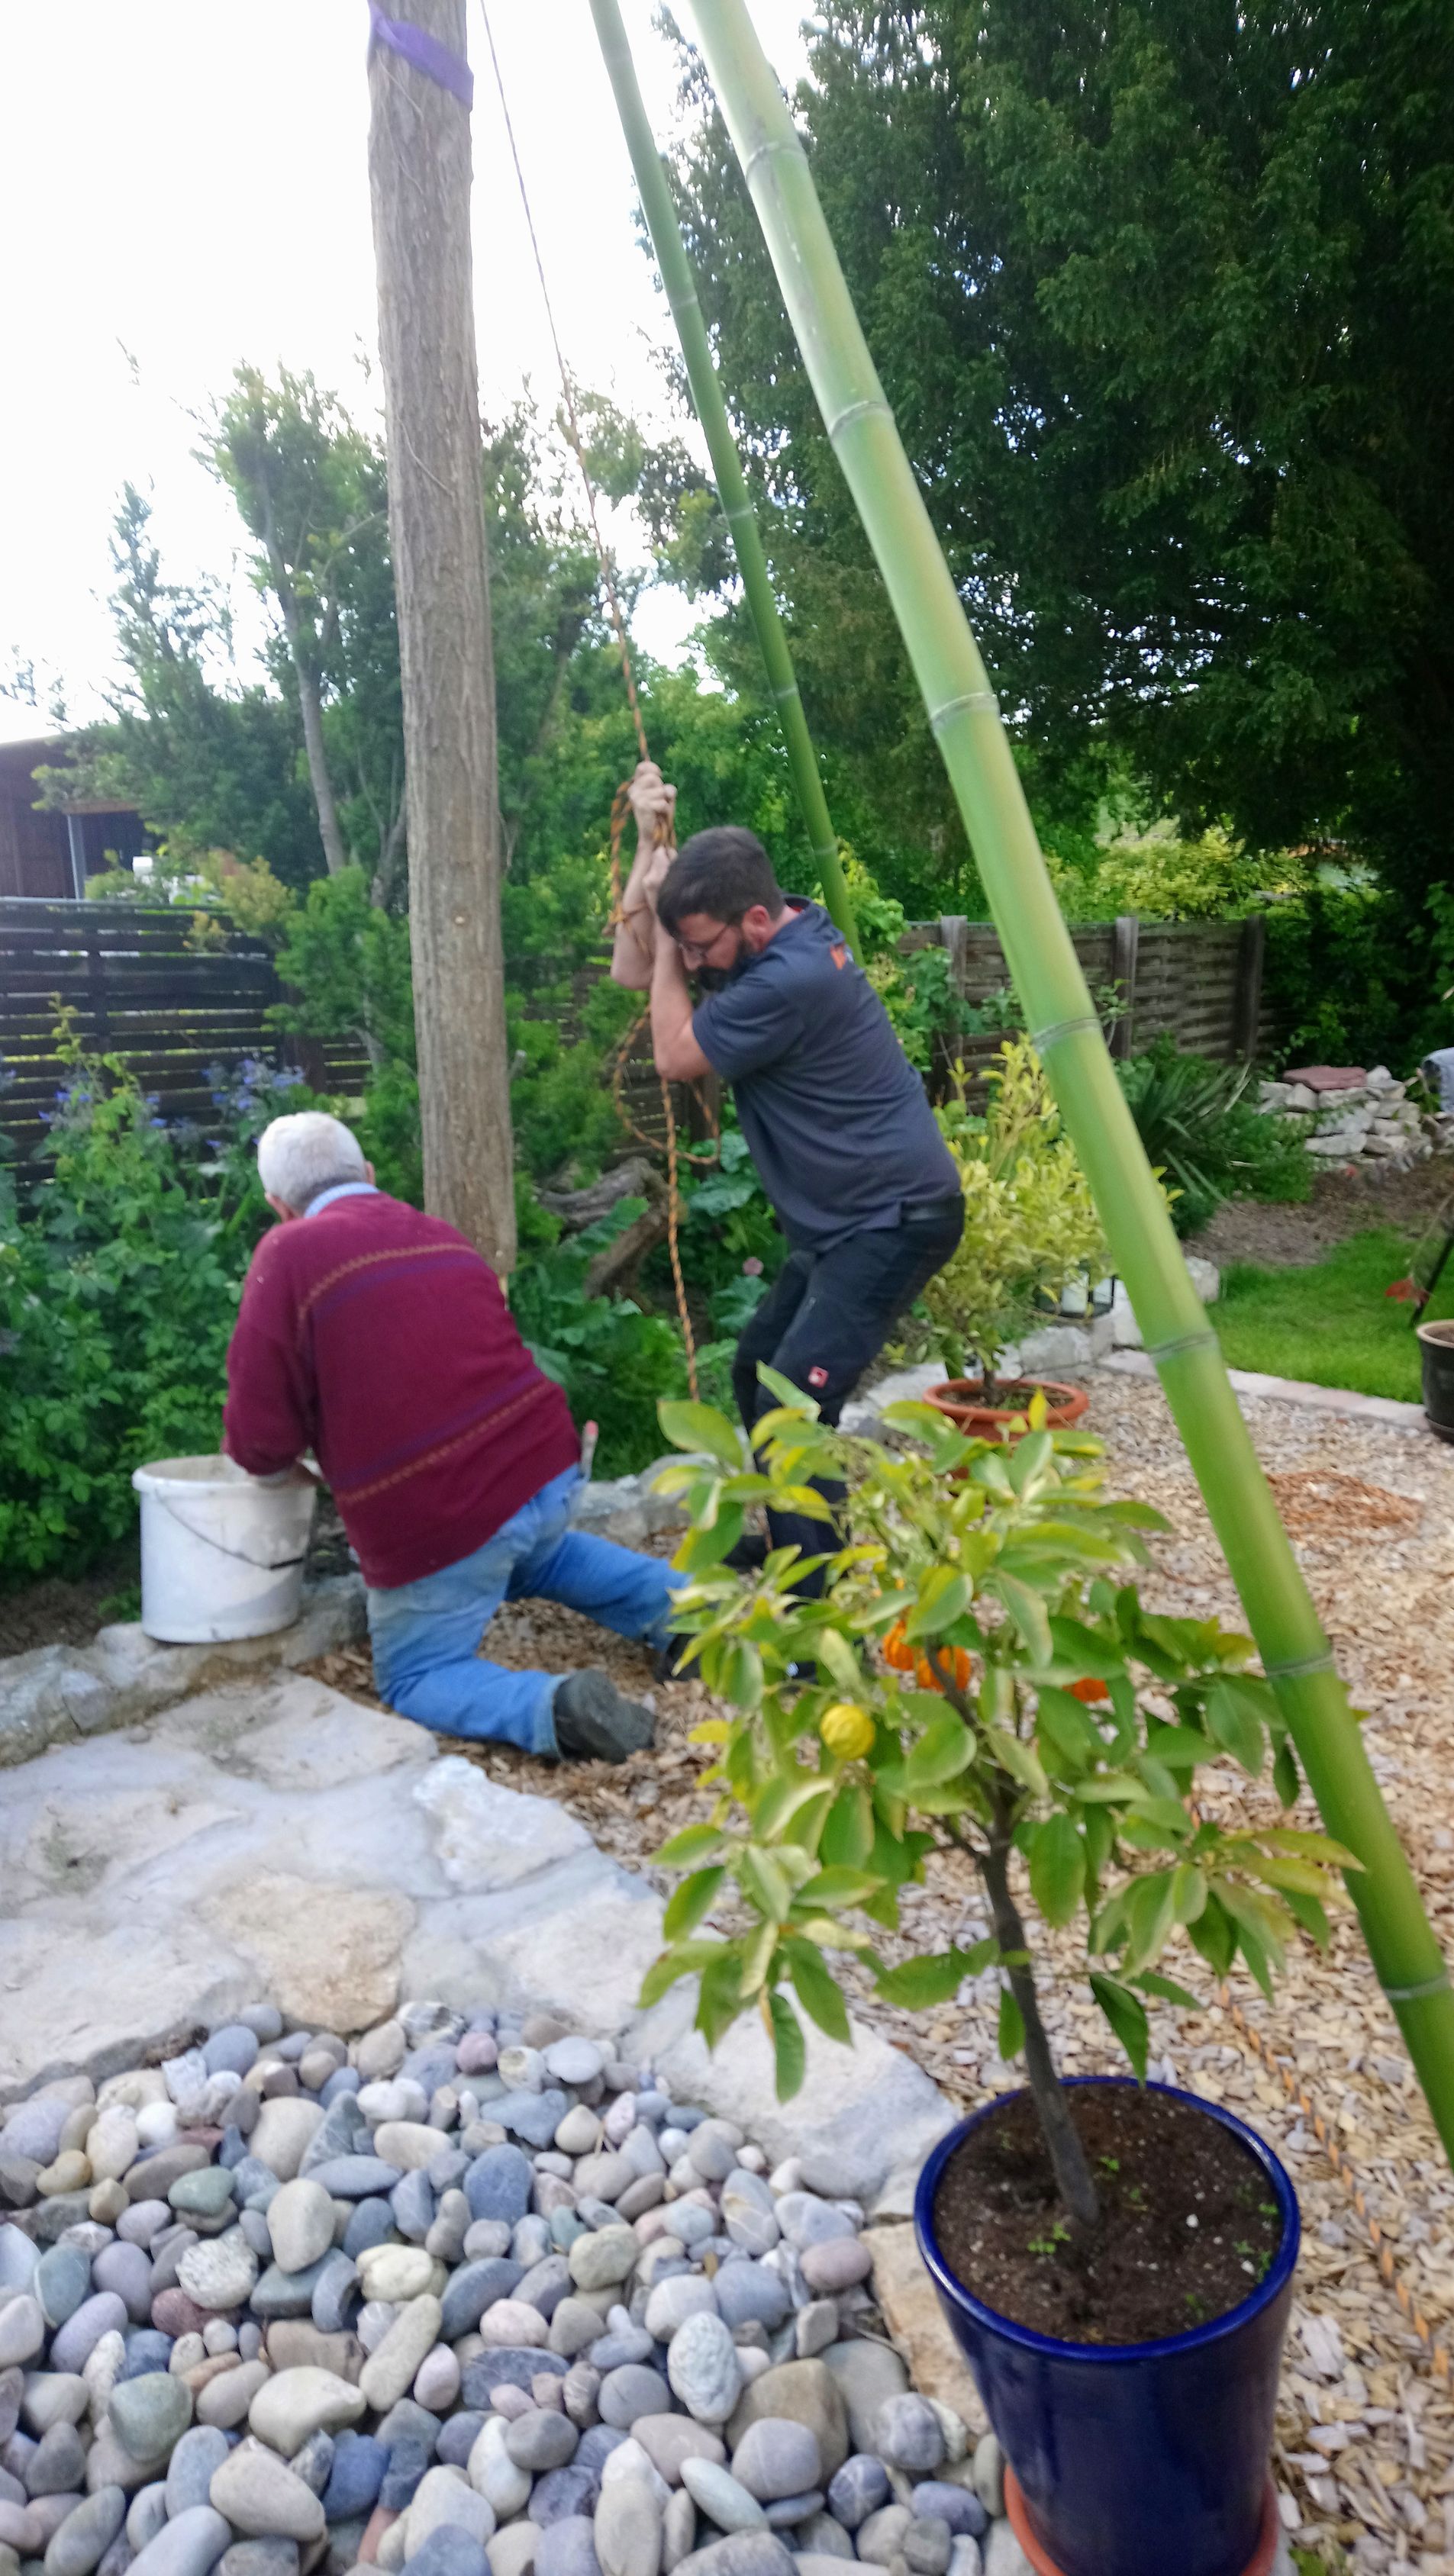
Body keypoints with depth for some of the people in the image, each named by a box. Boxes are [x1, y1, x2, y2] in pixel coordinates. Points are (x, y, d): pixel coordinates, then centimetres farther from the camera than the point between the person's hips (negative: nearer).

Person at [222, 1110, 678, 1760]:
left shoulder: (288, 1253, -6)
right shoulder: (442, 1235, 13)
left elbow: (259, 1435, -8)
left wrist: (267, 1461, 16)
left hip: (439, 1518, -6)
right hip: (550, 1470, 6)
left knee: (413, 1679, 17)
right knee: (535, 1553, 39)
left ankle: (552, 1708, -10)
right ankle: (678, 1603, 19)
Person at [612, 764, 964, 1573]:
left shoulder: (792, 977, -27)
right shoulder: (766, 938, 3)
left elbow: (675, 1055, -14)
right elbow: (630, 971, 9)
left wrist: (670, 935, -9)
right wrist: (651, 844, 0)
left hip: (896, 1220, -10)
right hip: (844, 1218, 11)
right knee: (755, 1374, 17)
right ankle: (794, 1540, 33)